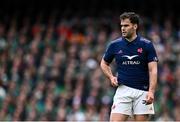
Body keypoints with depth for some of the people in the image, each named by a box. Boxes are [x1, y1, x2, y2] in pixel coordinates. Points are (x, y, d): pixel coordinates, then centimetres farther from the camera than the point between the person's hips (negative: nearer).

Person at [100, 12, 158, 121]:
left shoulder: (147, 45, -1)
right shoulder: (115, 45, 5)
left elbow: (153, 70, -6)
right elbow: (104, 63, 22)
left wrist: (151, 91, -19)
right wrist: (111, 77, 2)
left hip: (143, 92, -1)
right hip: (123, 90, 1)